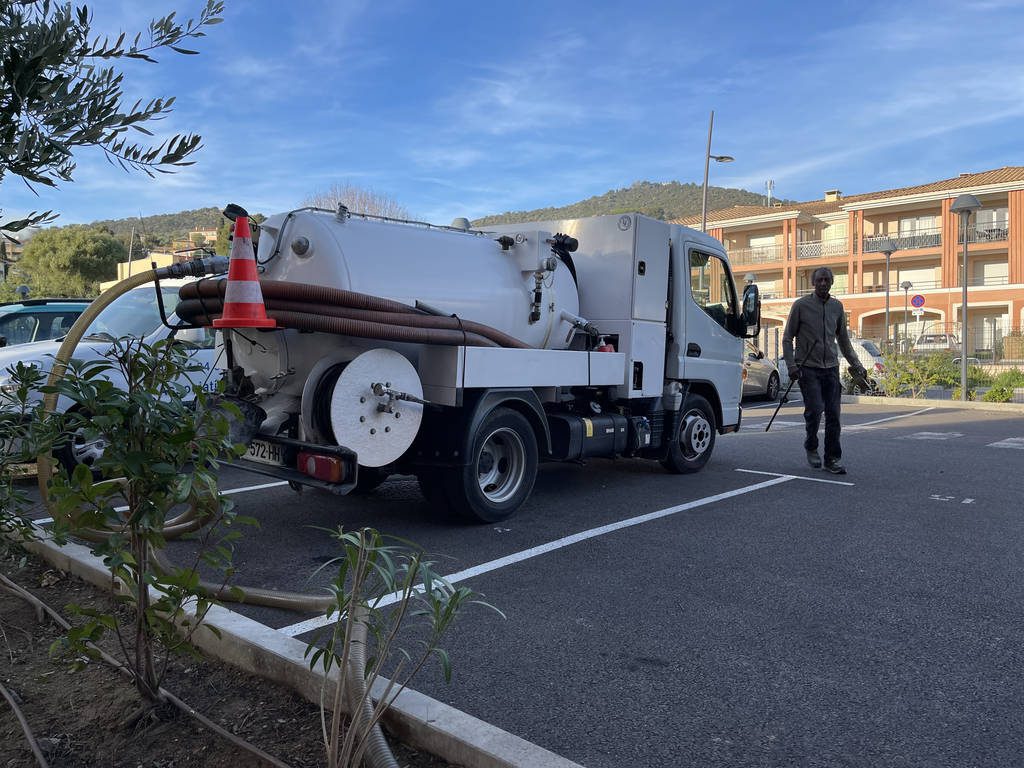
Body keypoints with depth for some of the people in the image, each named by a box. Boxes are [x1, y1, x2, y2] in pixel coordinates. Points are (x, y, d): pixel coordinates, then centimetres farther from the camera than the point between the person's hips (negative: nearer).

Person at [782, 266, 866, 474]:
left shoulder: (837, 306, 11)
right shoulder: (801, 305, -2)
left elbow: (843, 339, 20)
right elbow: (787, 338, 0)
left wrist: (856, 364, 14)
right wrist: (791, 365, -11)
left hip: (831, 368, 4)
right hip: (808, 367, -4)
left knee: (833, 414, 1)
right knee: (815, 409, -14)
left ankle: (833, 459, 10)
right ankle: (811, 447, 12)